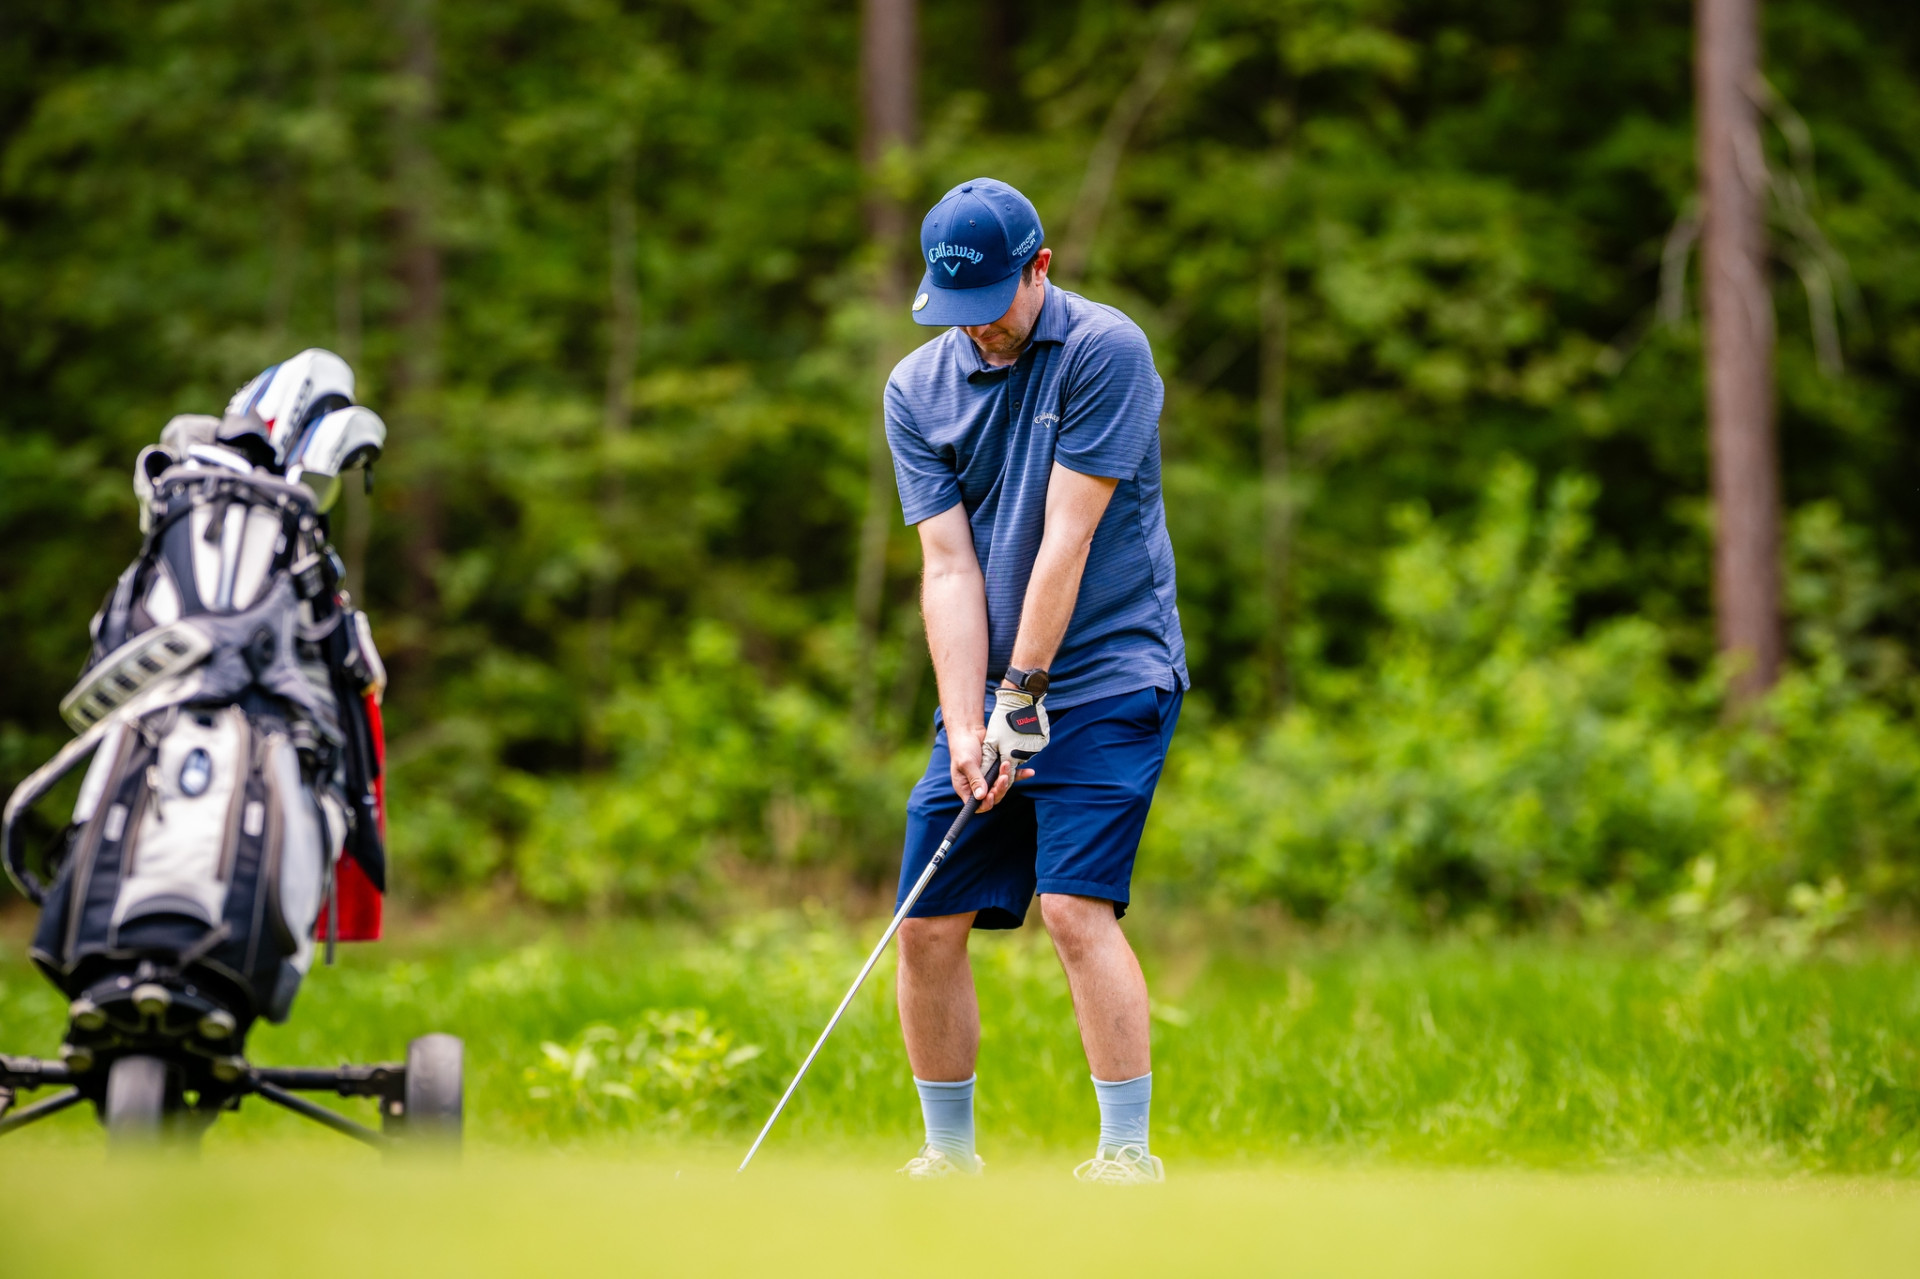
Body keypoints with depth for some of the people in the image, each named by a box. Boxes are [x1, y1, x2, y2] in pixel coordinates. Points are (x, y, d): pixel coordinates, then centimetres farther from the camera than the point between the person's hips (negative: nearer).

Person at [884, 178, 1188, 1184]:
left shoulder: (1106, 351, -11)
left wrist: (1021, 700, -15)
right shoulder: (916, 389, 4)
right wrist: (965, 726, -11)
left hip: (1106, 683, -5)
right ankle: (949, 1159, 15)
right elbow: (949, 565, -2)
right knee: (928, 925, 1)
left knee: (1076, 906, -18)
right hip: (989, 694, 5)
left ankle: (1127, 1158, -13)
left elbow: (1066, 539, -14)